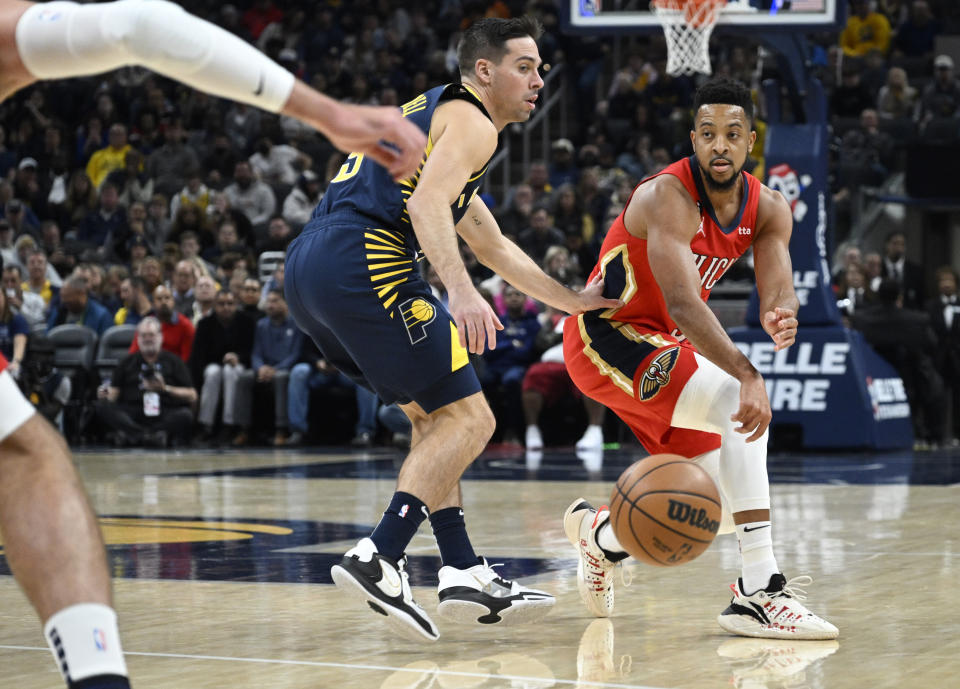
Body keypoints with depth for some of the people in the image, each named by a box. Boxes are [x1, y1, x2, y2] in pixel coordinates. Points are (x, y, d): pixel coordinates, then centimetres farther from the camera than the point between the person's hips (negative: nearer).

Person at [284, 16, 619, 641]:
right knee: (468, 419, -6)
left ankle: (464, 576, 14)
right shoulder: (471, 121, 1)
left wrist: (572, 300, 40)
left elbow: (494, 246, 40)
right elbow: (425, 203, -19)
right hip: (361, 261, -10)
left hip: (305, 268, 10)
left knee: (433, 414, 19)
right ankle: (378, 560, -18)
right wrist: (460, 291, -32)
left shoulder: (431, 114, 32)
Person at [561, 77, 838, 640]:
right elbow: (682, 304, -38)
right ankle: (760, 593, -32)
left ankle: (596, 532, 35)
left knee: (725, 509, 6)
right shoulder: (670, 197, -26)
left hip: (663, 346, 8)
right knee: (738, 402, -31)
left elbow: (778, 292, -16)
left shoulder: (769, 210, -2)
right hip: (605, 337, -8)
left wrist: (782, 319, -41)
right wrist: (748, 376, -49)